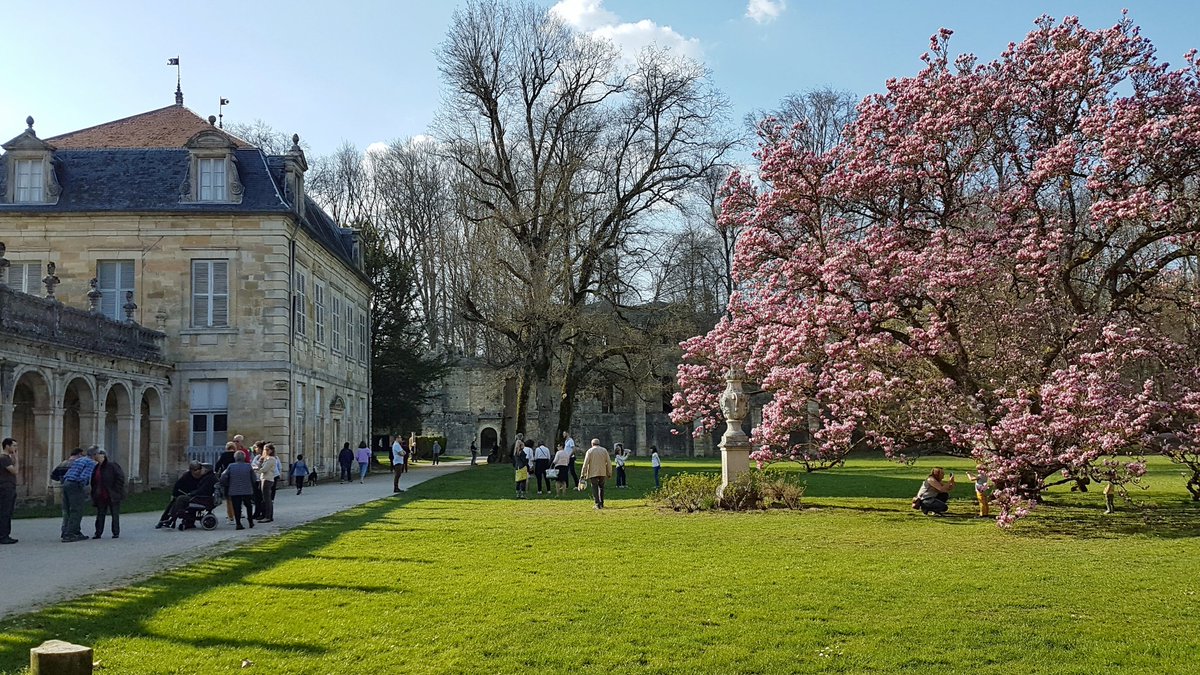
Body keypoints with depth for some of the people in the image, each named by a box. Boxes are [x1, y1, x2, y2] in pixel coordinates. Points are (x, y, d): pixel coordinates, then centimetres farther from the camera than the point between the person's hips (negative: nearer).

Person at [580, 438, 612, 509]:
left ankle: (598, 504, -6)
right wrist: (609, 473, 11)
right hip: (603, 472, 3)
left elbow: (586, 463, -6)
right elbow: (609, 462, 5)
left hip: (593, 473, -3)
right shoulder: (604, 450, 7)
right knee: (601, 487, 18)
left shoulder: (590, 451, -1)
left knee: (595, 488, 1)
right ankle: (601, 503, 19)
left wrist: (583, 474, -5)